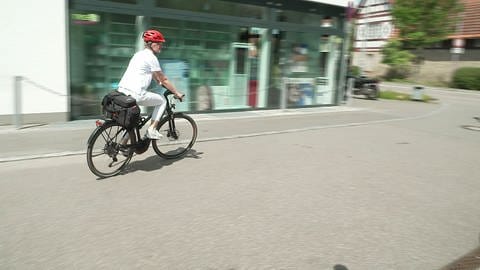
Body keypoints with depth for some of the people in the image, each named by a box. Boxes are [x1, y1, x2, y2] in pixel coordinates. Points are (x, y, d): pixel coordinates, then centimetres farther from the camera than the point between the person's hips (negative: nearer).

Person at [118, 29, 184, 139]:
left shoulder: (139, 54, 21)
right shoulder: (151, 58, -6)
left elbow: (153, 75, 35)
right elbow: (164, 80, -2)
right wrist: (177, 93, 6)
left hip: (122, 90, 9)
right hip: (135, 94, -9)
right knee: (162, 101, 11)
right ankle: (152, 129, 6)